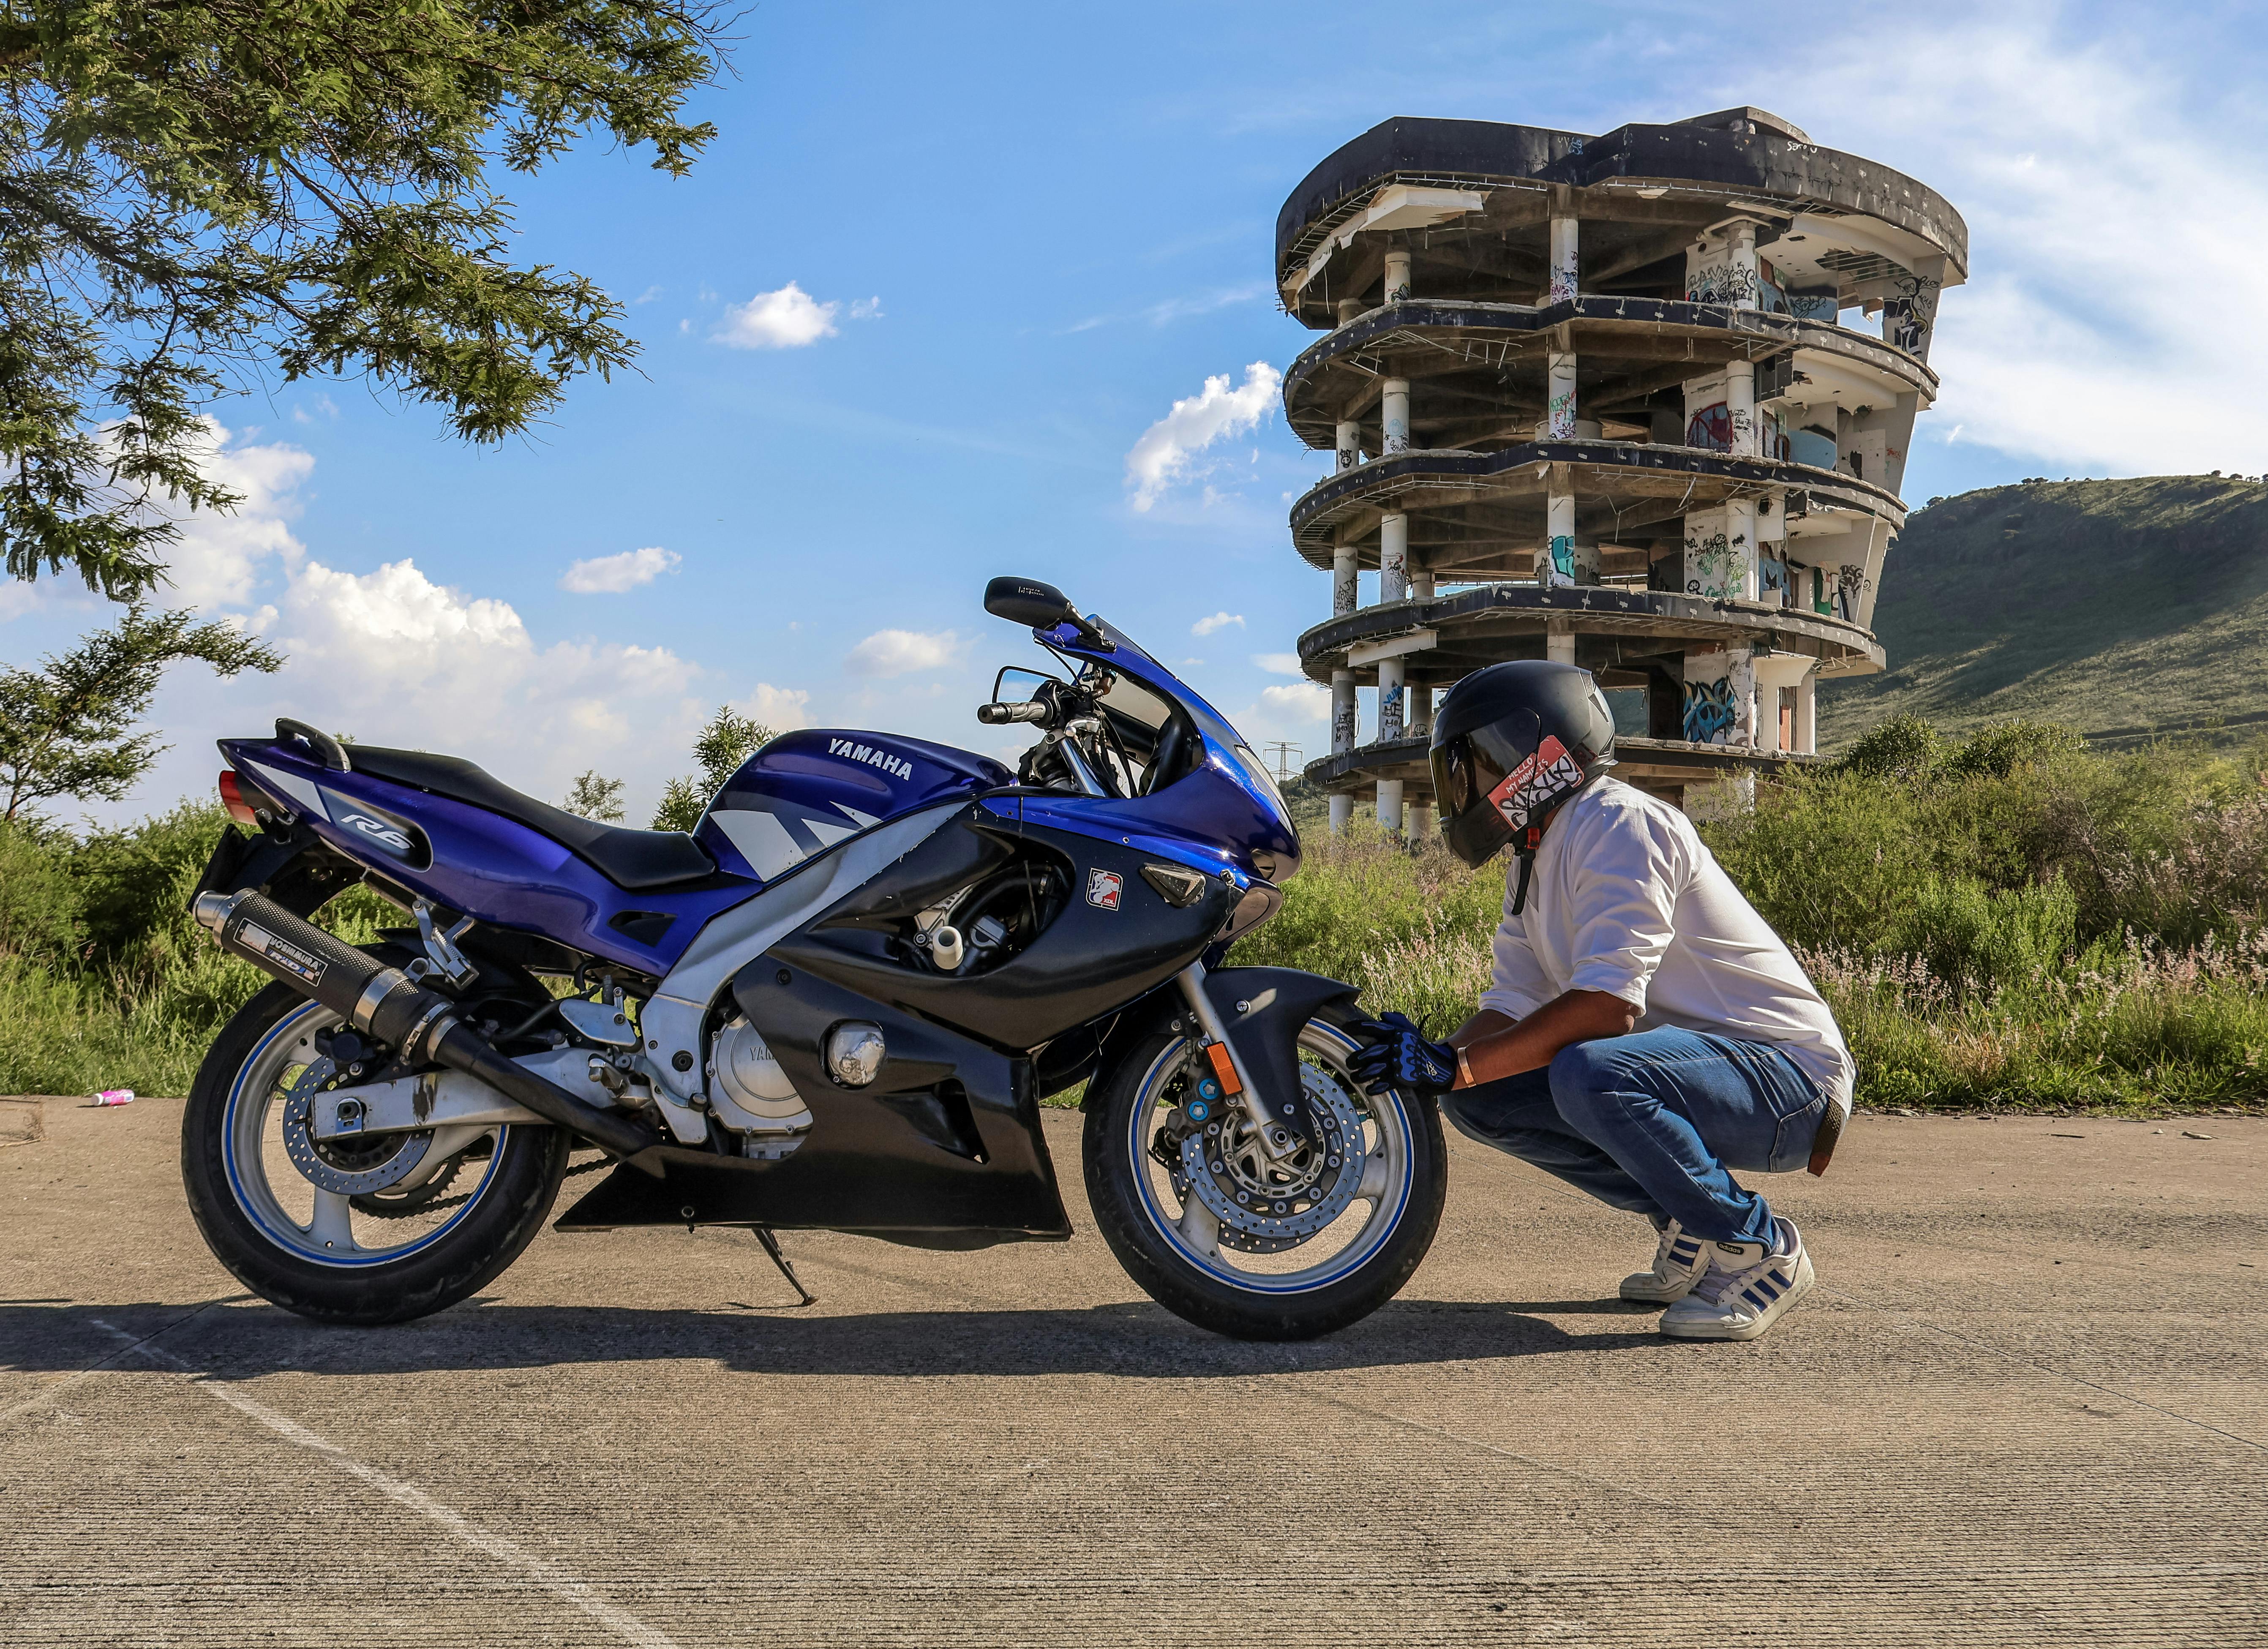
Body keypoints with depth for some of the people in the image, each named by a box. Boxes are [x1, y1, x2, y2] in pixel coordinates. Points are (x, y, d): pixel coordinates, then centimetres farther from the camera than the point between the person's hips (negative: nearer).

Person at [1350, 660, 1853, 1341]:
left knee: (1591, 1073, -36)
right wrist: (1429, 1066, -11)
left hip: (1785, 1074, -9)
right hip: (1689, 1057, 9)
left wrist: (1456, 1065, -28)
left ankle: (1758, 1247, -14)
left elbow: (1608, 1005, -28)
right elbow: (1512, 1006, 8)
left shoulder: (1619, 825, -18)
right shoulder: (1536, 862, 12)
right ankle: (1688, 1228, 6)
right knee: (1479, 1098, -3)